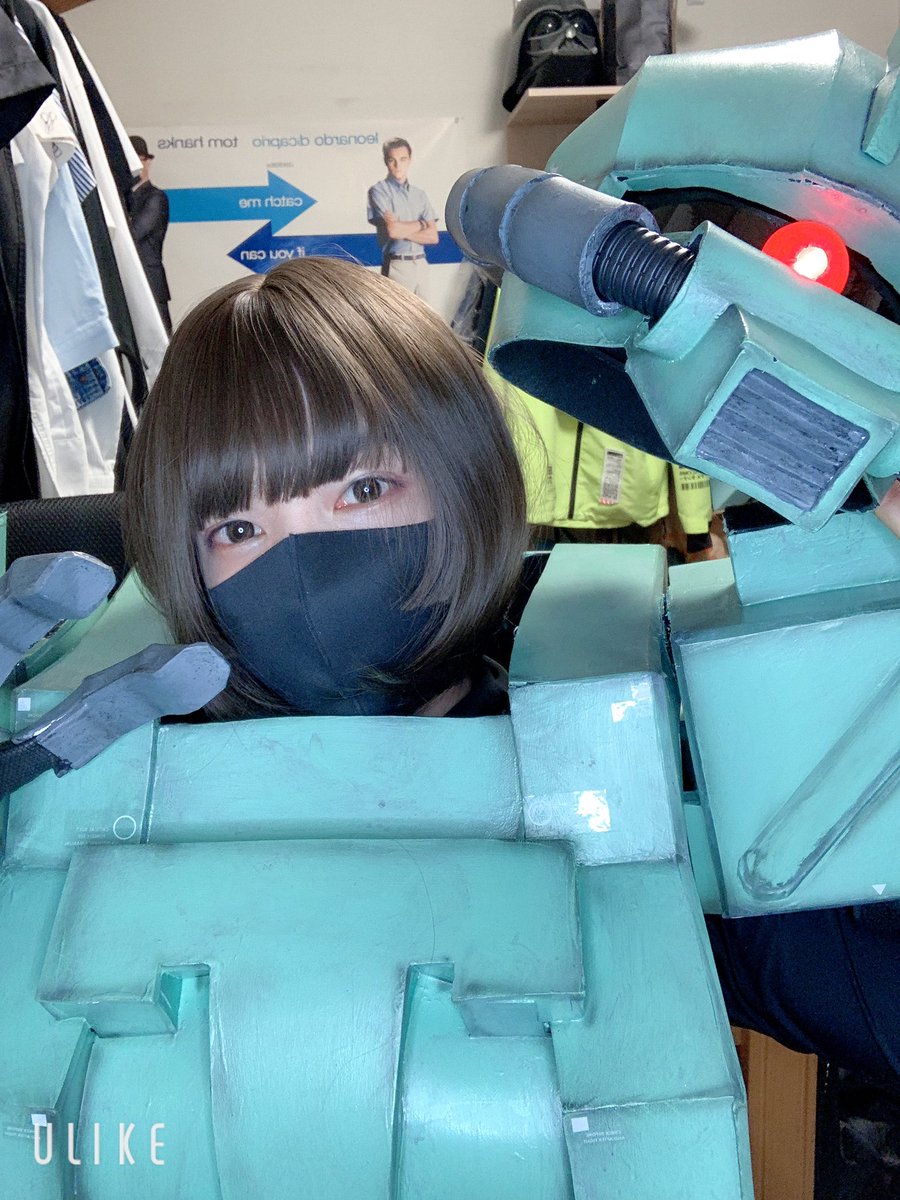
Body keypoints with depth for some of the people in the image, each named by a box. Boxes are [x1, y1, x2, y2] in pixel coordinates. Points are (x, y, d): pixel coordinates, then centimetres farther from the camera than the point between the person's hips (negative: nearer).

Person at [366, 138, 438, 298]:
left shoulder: (419, 194, 15)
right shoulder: (379, 190, 0)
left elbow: (433, 236, 4)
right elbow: (392, 230, -13)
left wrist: (402, 229, -8)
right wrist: (420, 224, 2)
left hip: (421, 265, 5)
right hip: (397, 266, -5)